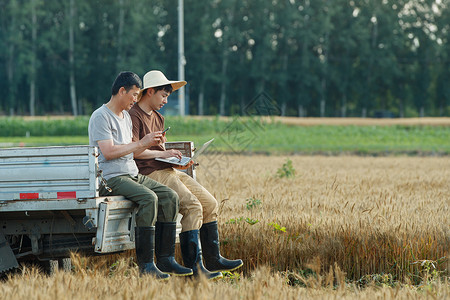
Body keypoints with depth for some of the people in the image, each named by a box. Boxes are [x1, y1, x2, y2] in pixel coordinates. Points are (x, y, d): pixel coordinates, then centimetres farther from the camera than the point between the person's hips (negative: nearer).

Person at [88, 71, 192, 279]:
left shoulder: (126, 117, 21)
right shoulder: (100, 117, -8)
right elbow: (108, 152, -19)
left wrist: (150, 143, 7)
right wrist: (141, 143, -14)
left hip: (133, 175, 9)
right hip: (110, 178, -9)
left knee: (170, 197, -9)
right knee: (149, 198, -31)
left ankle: (166, 258, -10)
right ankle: (145, 264, -30)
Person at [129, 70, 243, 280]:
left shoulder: (157, 118, 23)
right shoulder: (134, 117, -8)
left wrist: (178, 159, 8)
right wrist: (163, 154, -14)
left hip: (169, 171, 10)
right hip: (151, 174, -10)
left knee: (210, 203, 2)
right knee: (193, 207, -24)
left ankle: (213, 260, 7)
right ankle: (193, 266, -24)